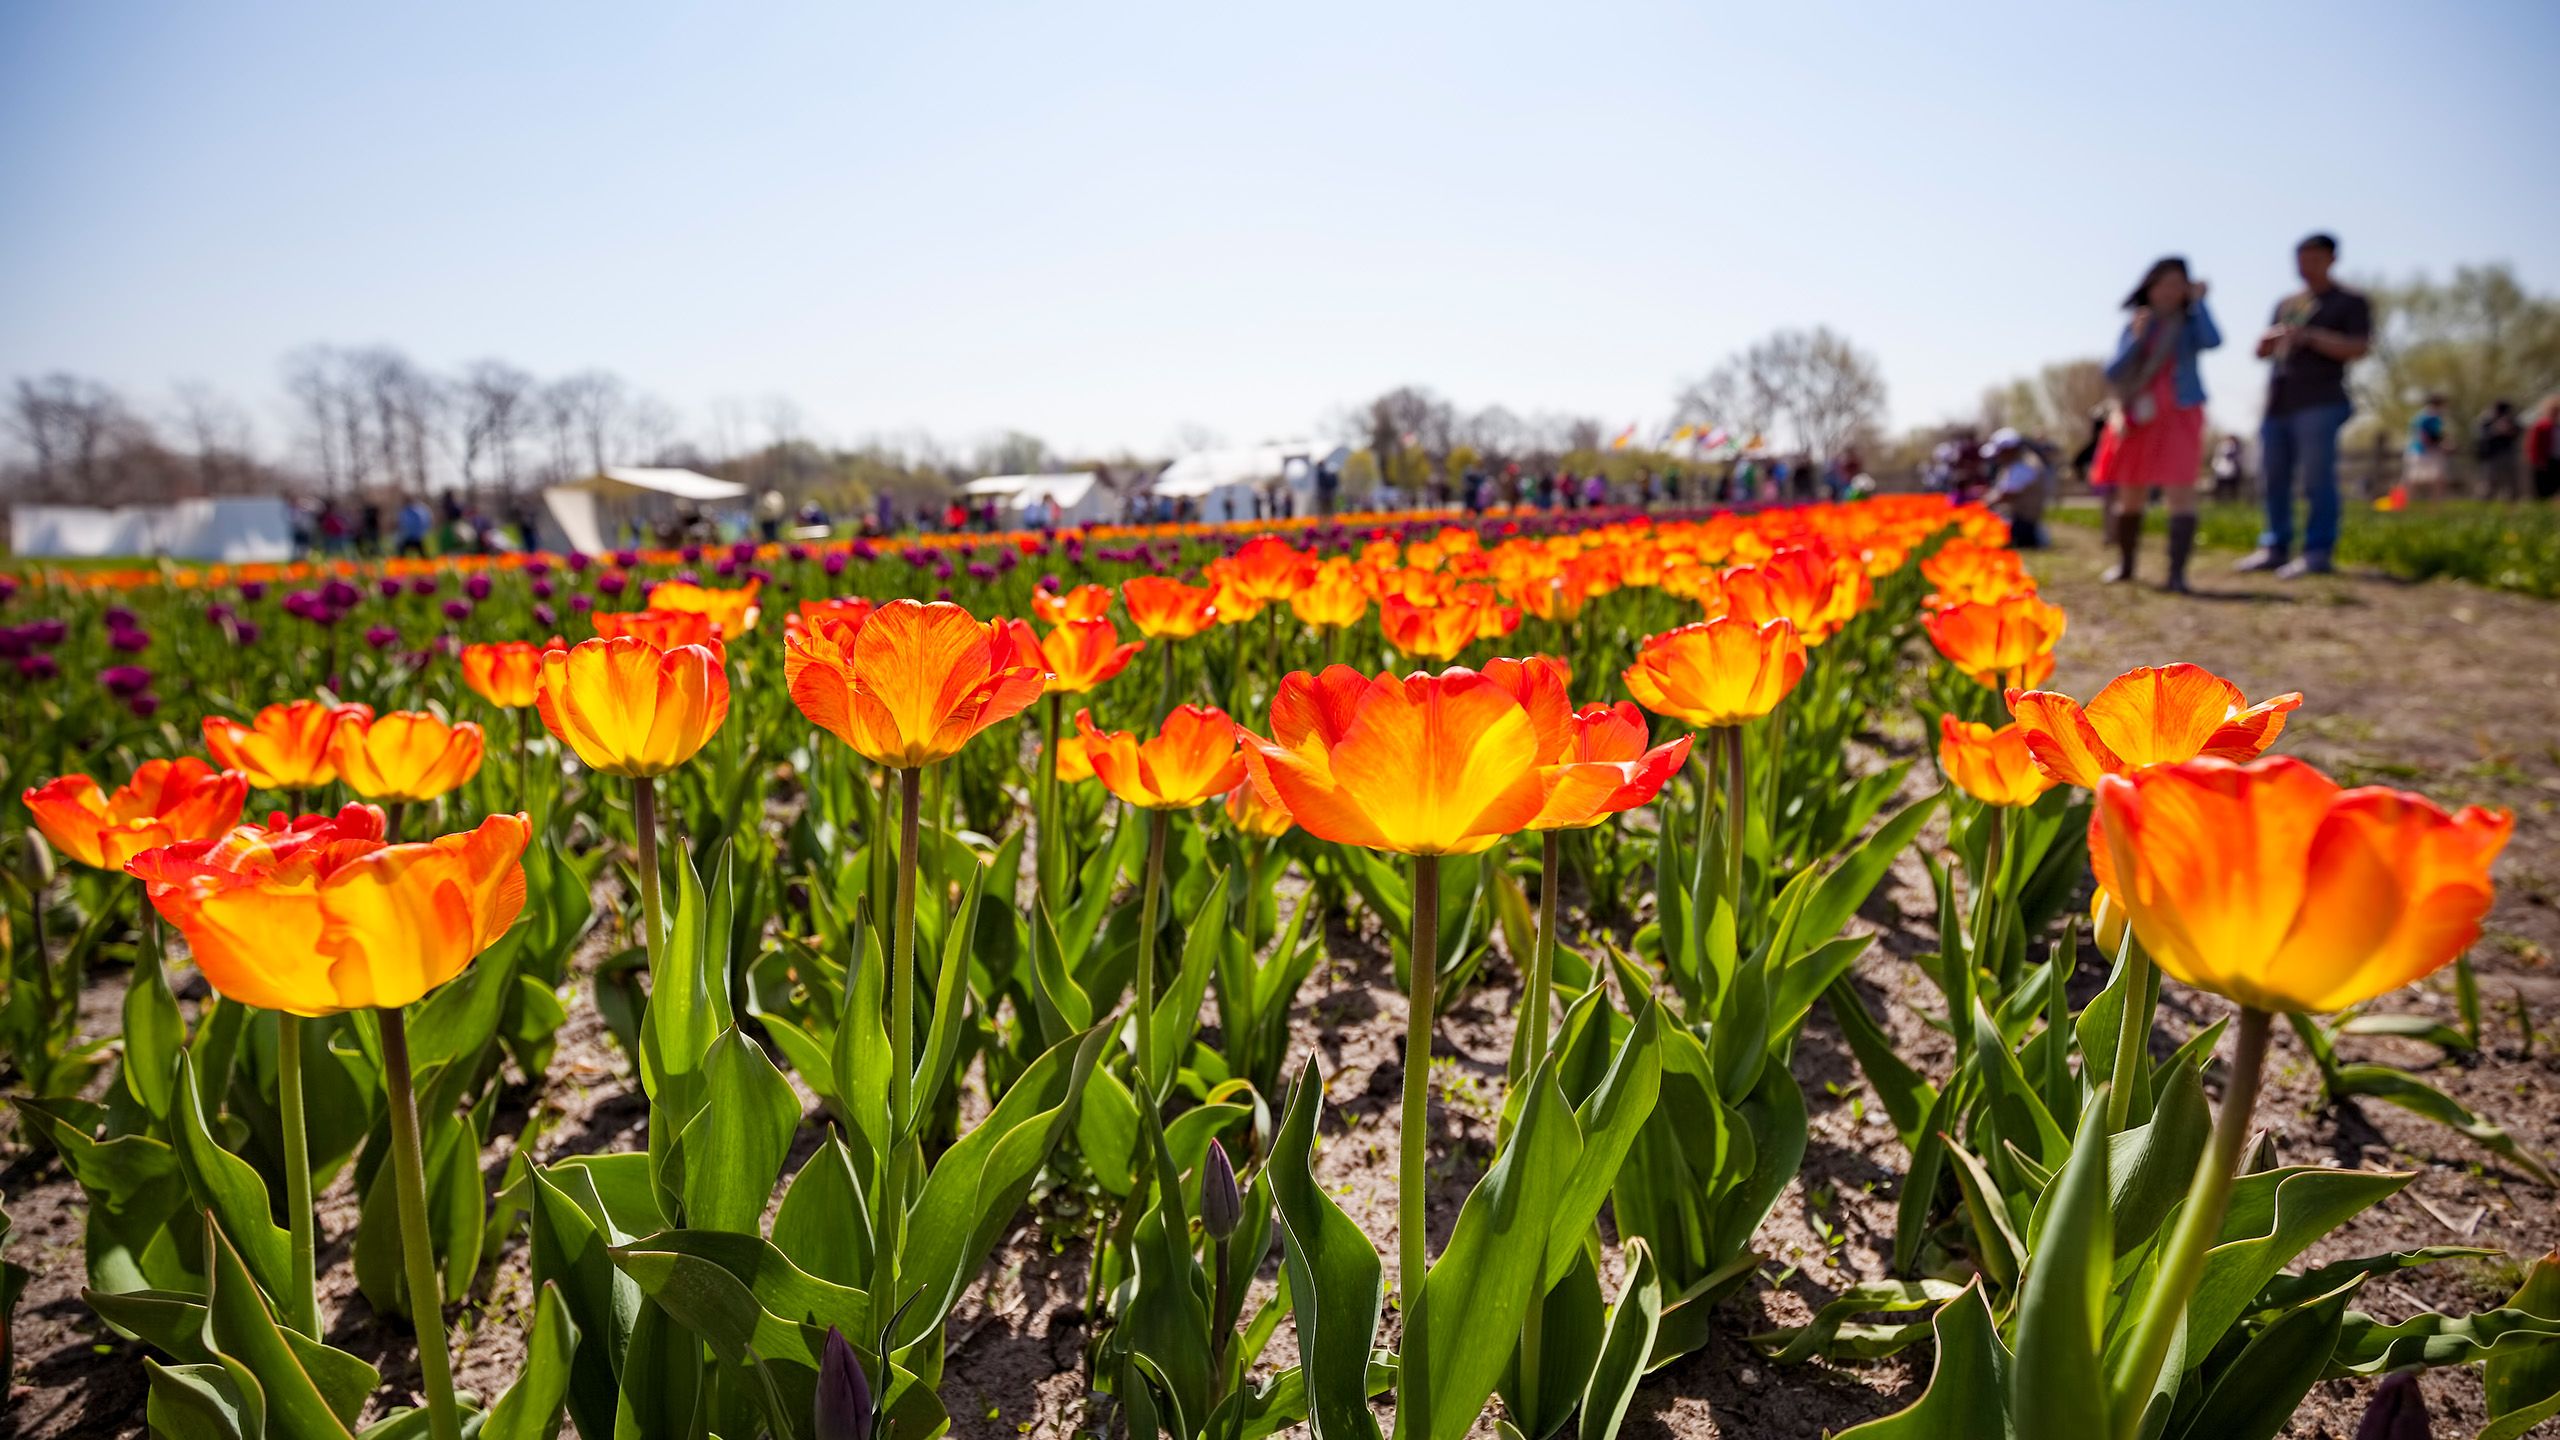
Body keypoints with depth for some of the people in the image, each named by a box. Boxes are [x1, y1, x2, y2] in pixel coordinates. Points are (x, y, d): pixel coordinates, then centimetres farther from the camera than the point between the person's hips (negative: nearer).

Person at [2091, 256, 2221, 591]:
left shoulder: (2189, 323, 3)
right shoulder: (2135, 325, 8)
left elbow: (2212, 340, -19)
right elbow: (2113, 373, 2)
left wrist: (2198, 301, -11)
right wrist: (2137, 338, -10)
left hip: (2178, 418, -2)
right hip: (2136, 419, 3)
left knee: (2180, 492, -14)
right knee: (2130, 497, 11)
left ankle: (2177, 573, -19)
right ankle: (2125, 564, 29)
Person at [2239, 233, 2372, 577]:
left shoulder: (2350, 303, 6)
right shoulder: (2285, 304, 23)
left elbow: (2358, 349, -5)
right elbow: (2262, 352, 25)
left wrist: (2310, 336, -16)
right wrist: (2268, 339, 1)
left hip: (2319, 404, -6)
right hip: (2277, 404, 6)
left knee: (2317, 480, -9)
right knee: (2275, 479, 5)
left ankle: (2318, 552, -8)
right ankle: (2275, 548, 11)